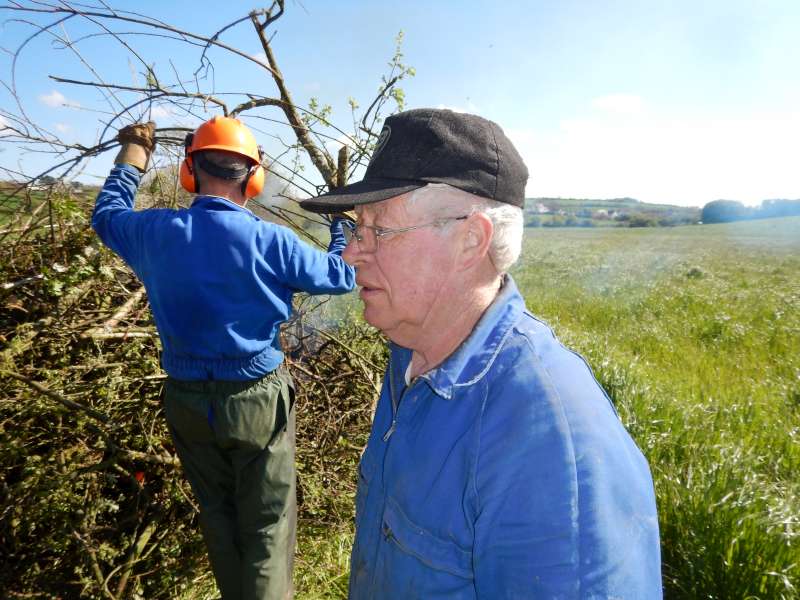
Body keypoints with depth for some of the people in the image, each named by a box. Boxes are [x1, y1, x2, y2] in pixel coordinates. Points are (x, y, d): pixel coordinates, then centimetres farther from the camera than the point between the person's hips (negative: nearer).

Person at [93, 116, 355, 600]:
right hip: (256, 400, -4)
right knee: (268, 524, 11)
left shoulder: (157, 232, -7)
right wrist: (344, 221, 10)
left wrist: (133, 155, 28)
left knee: (218, 515, 24)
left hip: (187, 401, 5)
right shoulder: (269, 240, -18)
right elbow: (342, 276, -6)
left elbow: (108, 214, 16)